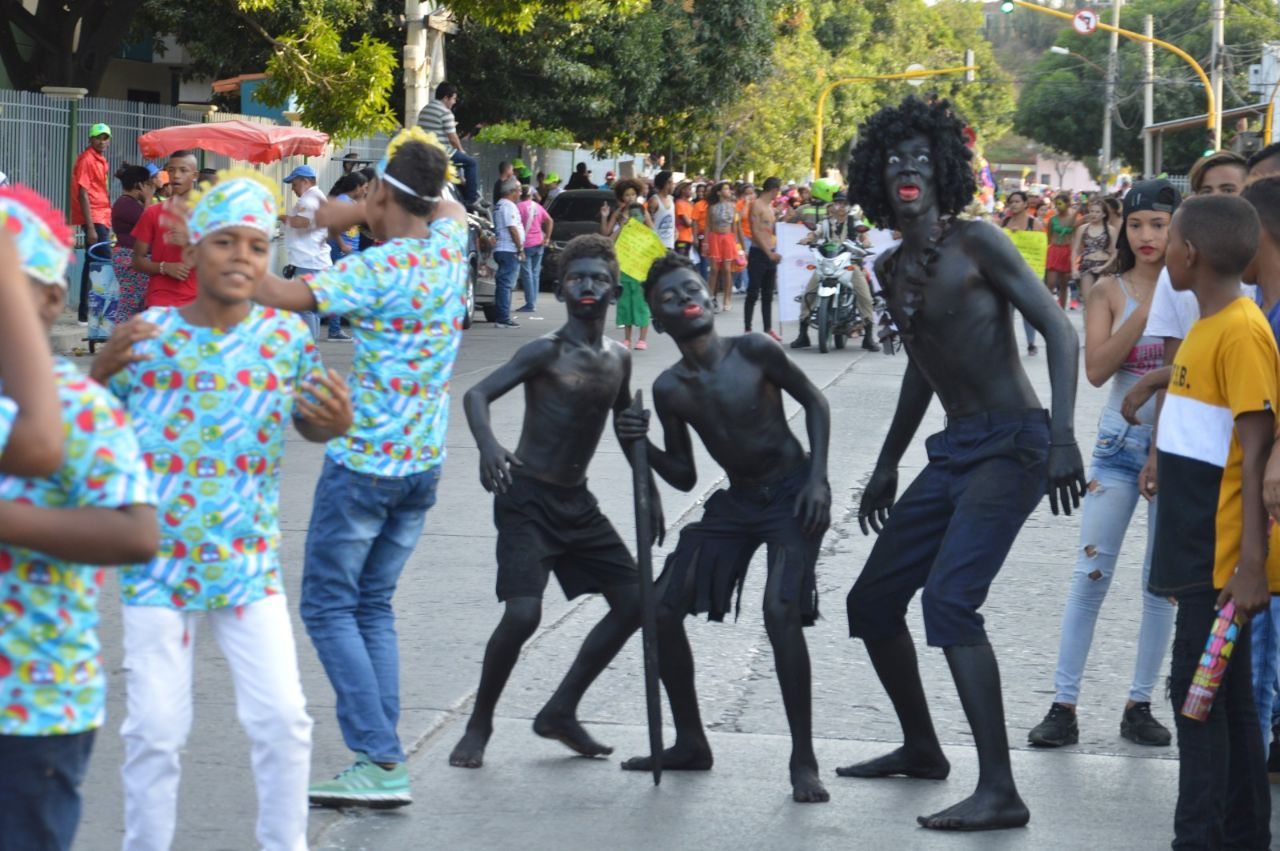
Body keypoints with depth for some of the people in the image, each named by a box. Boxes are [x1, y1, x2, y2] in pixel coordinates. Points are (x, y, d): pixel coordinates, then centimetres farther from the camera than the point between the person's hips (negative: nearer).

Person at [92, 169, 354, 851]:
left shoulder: (285, 335, -2)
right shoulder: (148, 333, -6)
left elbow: (308, 422, 11)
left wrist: (337, 422, -12)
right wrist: (103, 368, -17)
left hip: (249, 560, 1)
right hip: (157, 560, -1)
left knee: (282, 718, 0)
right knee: (155, 729, 1)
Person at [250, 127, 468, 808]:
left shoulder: (380, 269, -19)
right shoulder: (450, 247, 3)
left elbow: (291, 296, -27)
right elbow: (452, 207, 26)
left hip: (363, 464, -7)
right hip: (424, 466, 7)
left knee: (329, 607, 0)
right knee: (374, 606, 13)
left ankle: (380, 762, -8)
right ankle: (383, 764, 8)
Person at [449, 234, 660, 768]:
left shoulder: (618, 360, 7)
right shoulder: (546, 351, -12)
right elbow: (478, 394, -23)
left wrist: (650, 495, 20)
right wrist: (488, 445, -41)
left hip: (576, 501, 7)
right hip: (527, 498, -7)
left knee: (634, 600, 5)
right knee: (522, 614, -20)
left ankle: (560, 712, 17)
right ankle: (479, 725, 1)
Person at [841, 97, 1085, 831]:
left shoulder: (976, 244, -9)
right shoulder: (892, 269, 12)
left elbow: (1059, 329, -14)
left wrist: (1063, 435, -26)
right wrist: (887, 465, 28)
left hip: (1013, 447, -8)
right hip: (953, 451, 8)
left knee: (949, 599, -24)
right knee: (872, 602, 12)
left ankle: (1000, 792, -24)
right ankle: (922, 748, 33)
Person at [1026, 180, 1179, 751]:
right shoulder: (1110, 291, -1)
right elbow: (1096, 369, -13)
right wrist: (1146, 309, -19)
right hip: (1121, 442, 0)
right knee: (1090, 577, -3)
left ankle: (1140, 705, 16)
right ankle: (1063, 707, 1)